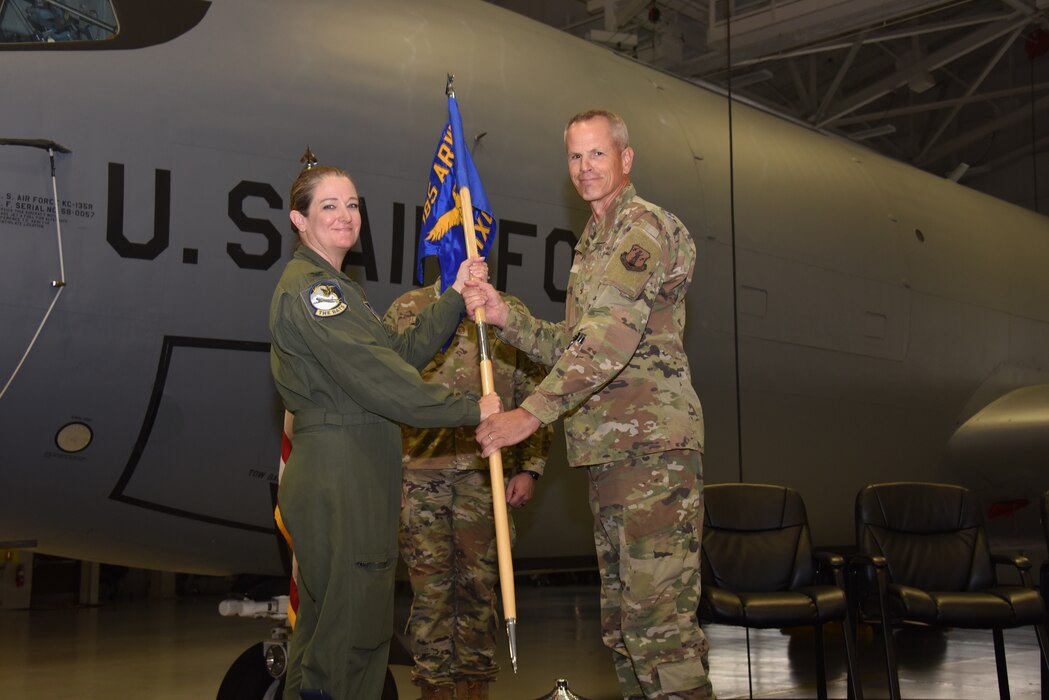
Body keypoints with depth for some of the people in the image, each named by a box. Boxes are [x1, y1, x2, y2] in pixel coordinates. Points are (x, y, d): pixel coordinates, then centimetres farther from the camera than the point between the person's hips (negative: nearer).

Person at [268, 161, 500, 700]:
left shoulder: (334, 288, 22)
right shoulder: (307, 287, -12)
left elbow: (402, 352, 13)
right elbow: (376, 378, -20)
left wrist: (455, 299, 6)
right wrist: (470, 409, -16)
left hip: (355, 473, 11)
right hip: (336, 475, -11)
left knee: (324, 626, 16)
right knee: (352, 631, -7)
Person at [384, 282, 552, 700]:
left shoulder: (510, 312, 8)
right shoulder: (405, 310, 8)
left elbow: (533, 394, 7)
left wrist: (529, 468, 0)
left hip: (487, 472, 0)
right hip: (419, 473, 0)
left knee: (479, 584, 7)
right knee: (430, 588, 3)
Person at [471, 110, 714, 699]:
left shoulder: (643, 225, -8)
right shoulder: (593, 241, 23)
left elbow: (611, 334, -21)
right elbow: (574, 345, 22)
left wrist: (533, 413, -24)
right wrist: (507, 318, 7)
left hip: (652, 449, -10)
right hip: (610, 451, 10)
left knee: (660, 619, -10)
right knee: (622, 621, 15)